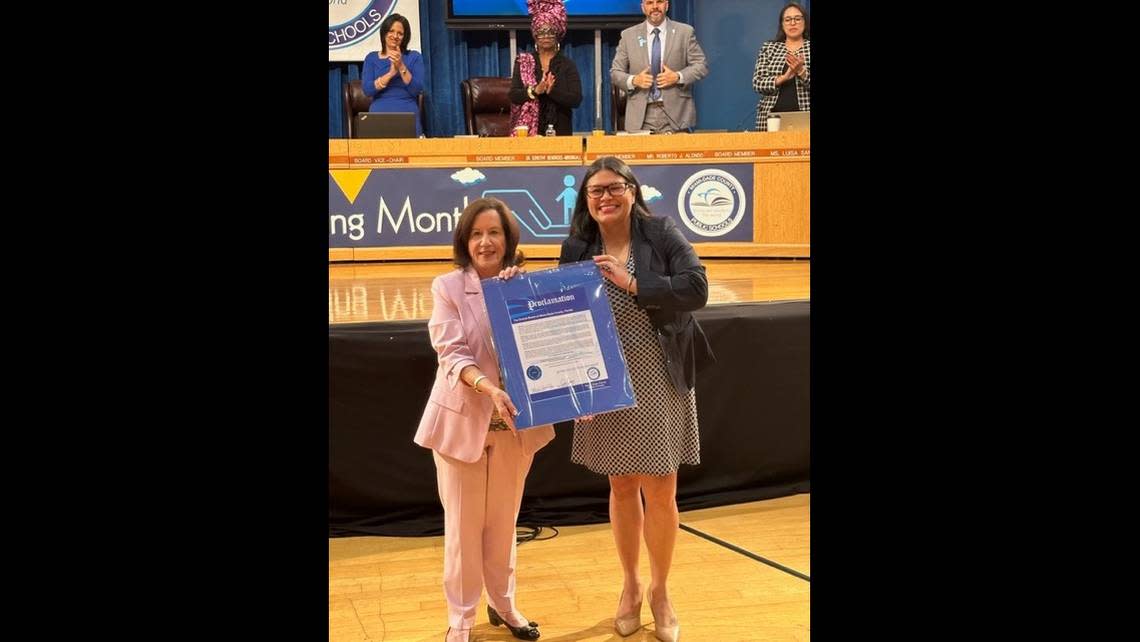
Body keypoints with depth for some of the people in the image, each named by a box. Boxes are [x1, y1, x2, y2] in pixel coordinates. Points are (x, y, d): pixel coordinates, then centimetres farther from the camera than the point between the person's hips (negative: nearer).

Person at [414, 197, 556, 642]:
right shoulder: (447, 287, -7)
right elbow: (452, 354, -15)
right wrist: (488, 387, -32)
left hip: (515, 422, 3)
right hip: (462, 420, -2)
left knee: (503, 521, 16)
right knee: (464, 524, 6)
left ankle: (503, 604, 35)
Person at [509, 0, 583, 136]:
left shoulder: (568, 65, 4)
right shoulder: (522, 62, 8)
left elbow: (576, 99, -7)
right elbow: (514, 96, -3)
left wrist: (551, 90, -20)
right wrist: (535, 91, -20)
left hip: (559, 131, 0)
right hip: (528, 131, 0)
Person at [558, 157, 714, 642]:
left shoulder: (662, 233, -6)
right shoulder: (576, 249, 0)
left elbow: (696, 290, -15)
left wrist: (631, 284, -19)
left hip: (659, 383, -2)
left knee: (660, 493, 4)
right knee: (621, 489, 13)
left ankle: (659, 590, 25)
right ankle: (629, 584, 32)